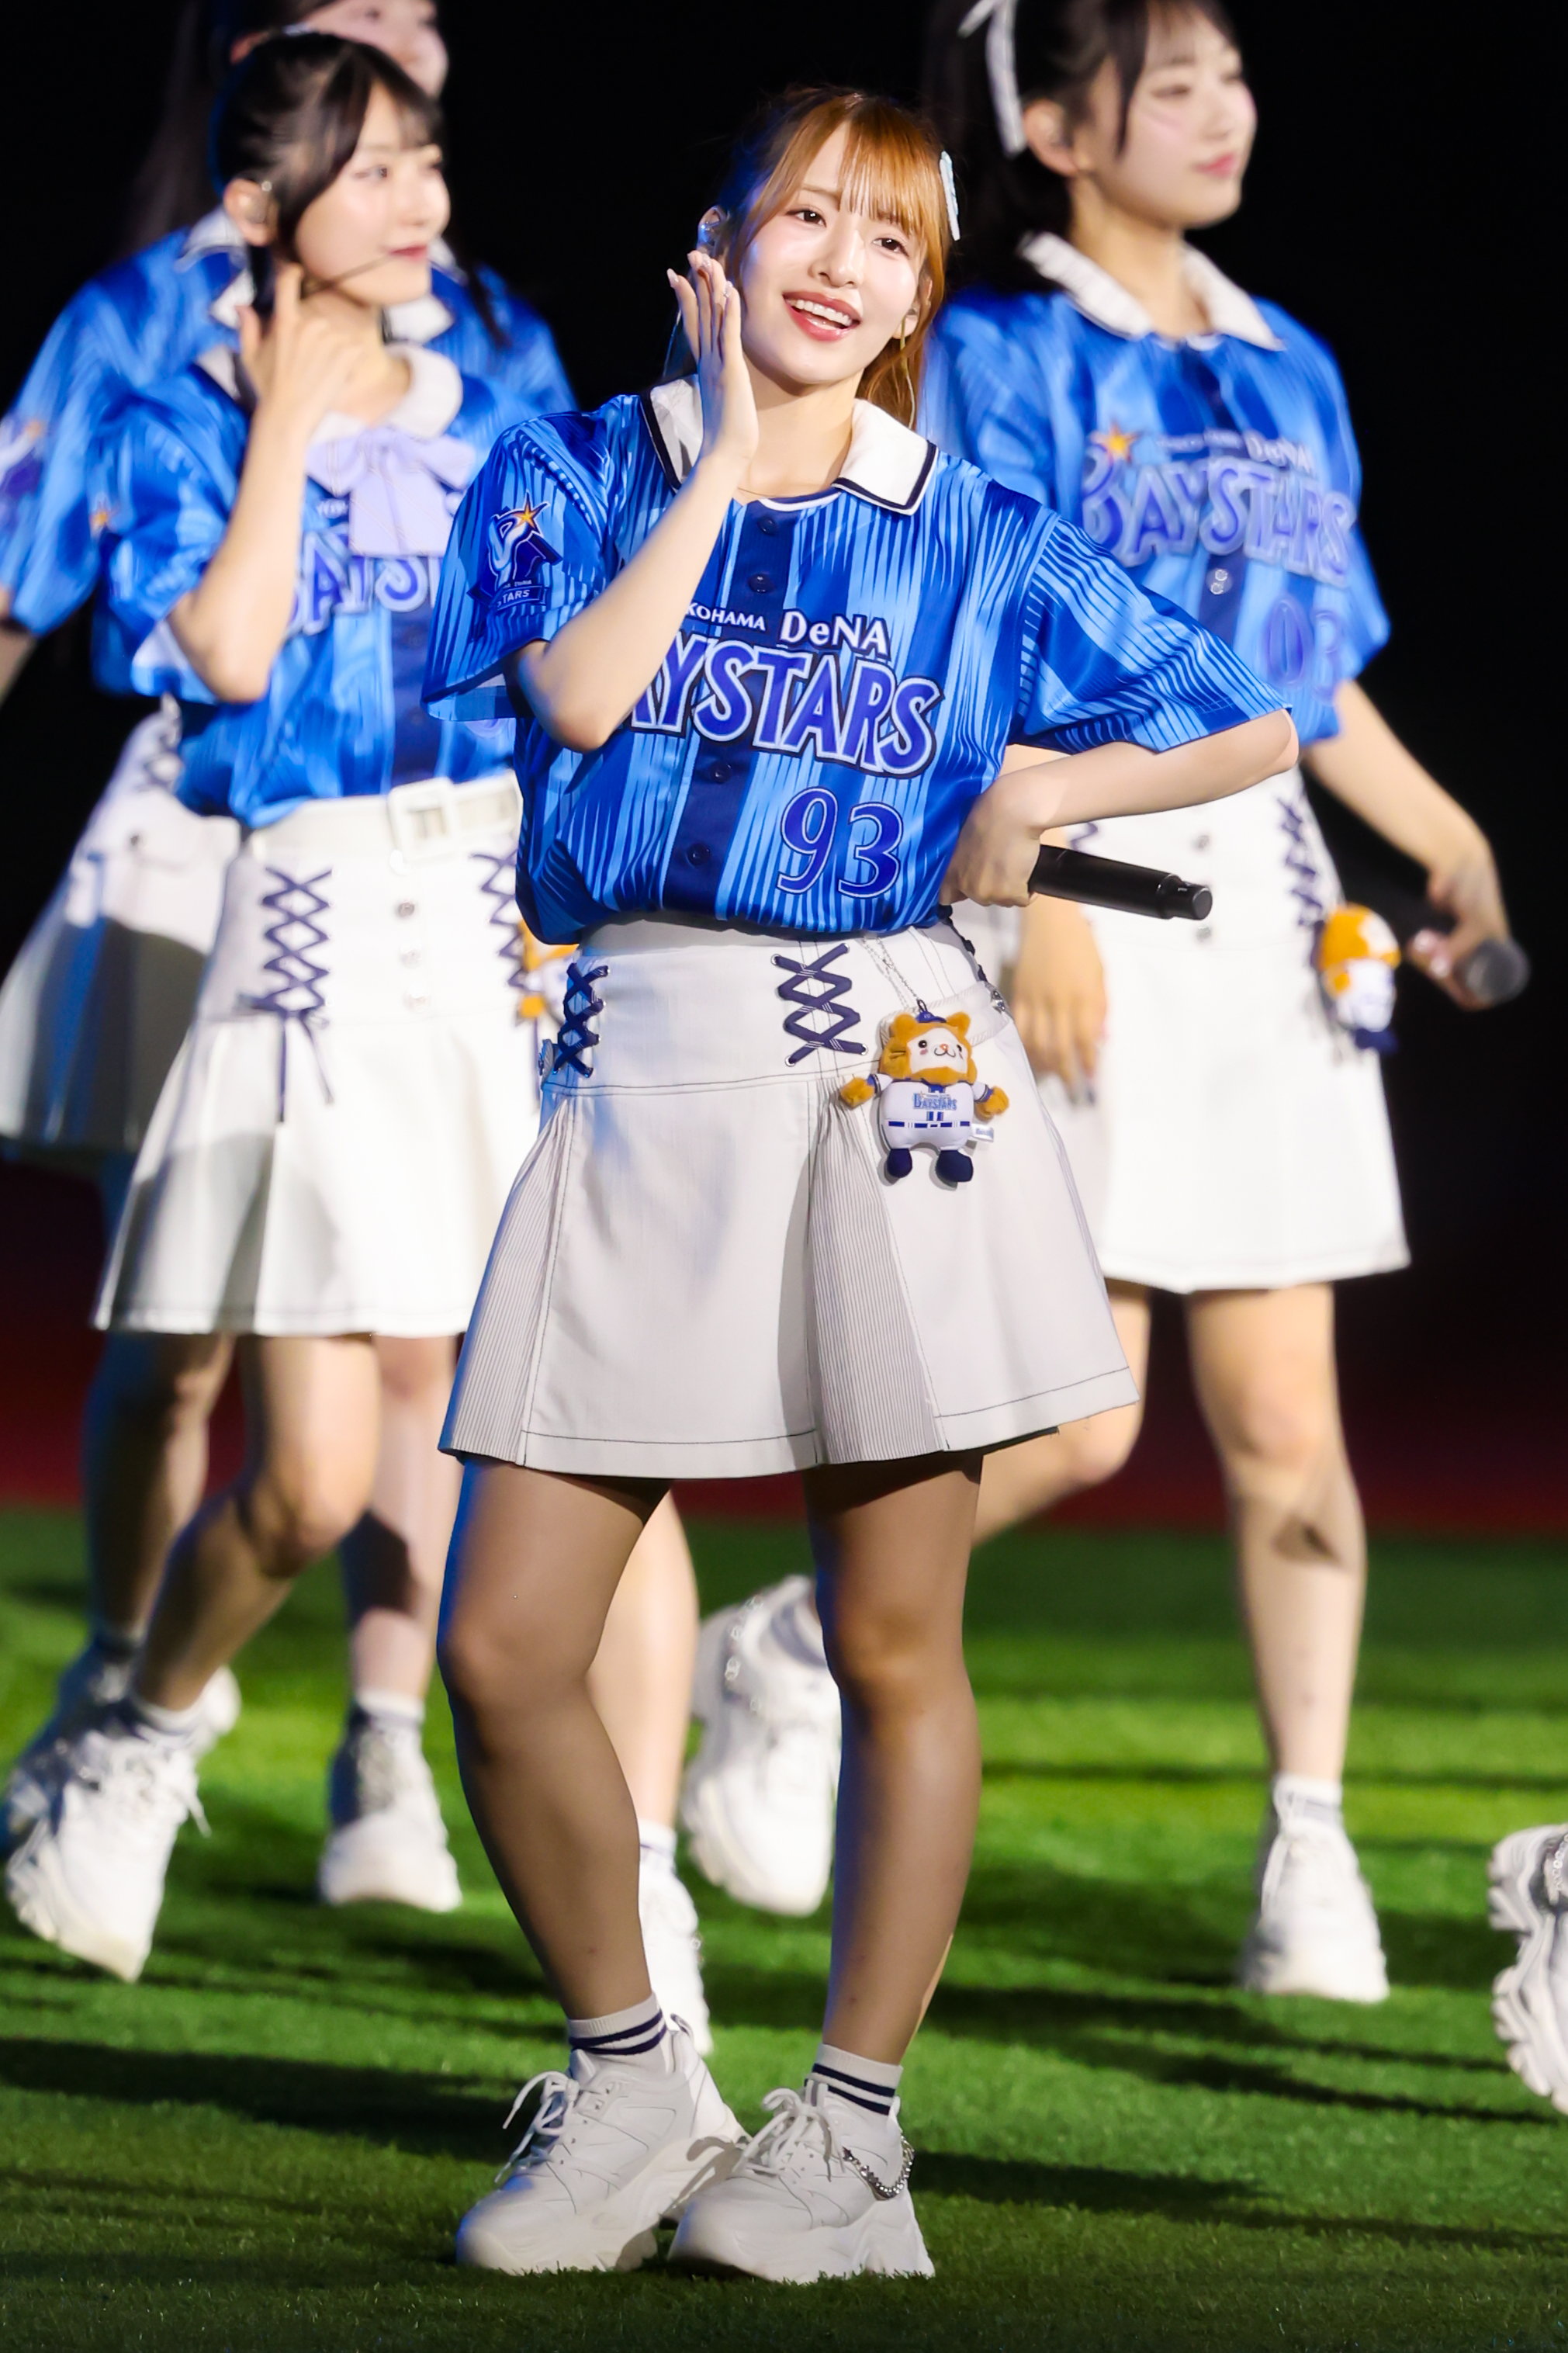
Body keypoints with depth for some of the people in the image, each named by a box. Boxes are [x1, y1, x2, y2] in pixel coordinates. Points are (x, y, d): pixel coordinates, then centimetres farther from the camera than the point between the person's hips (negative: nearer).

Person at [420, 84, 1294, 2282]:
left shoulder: (984, 538, 9)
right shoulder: (577, 471, 10)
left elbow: (1260, 726, 17)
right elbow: (578, 694, -11)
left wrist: (1050, 788, 4)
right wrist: (725, 447, -4)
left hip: (883, 1084, -1)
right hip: (636, 1086, 1)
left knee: (893, 1647, 0)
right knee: (501, 1649, -4)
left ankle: (852, 2129, 13)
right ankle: (627, 2084, 15)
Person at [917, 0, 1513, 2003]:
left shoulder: (1285, 371, 16)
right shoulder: (999, 355, -2)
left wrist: (1446, 842, 5)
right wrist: (1038, 902, -19)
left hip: (1262, 906, 6)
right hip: (1075, 886, -6)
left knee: (1284, 1422, 3)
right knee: (1074, 1418, -8)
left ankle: (1310, 1843, 6)